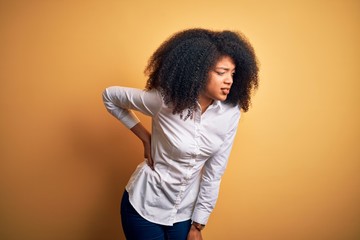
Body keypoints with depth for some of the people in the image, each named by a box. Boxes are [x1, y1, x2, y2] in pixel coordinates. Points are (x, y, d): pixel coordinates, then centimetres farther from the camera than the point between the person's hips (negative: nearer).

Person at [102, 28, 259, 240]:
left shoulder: (231, 113, -14)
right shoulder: (164, 100, -23)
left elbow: (213, 174, -8)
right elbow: (110, 96, -7)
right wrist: (145, 136, -10)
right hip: (145, 205, -2)